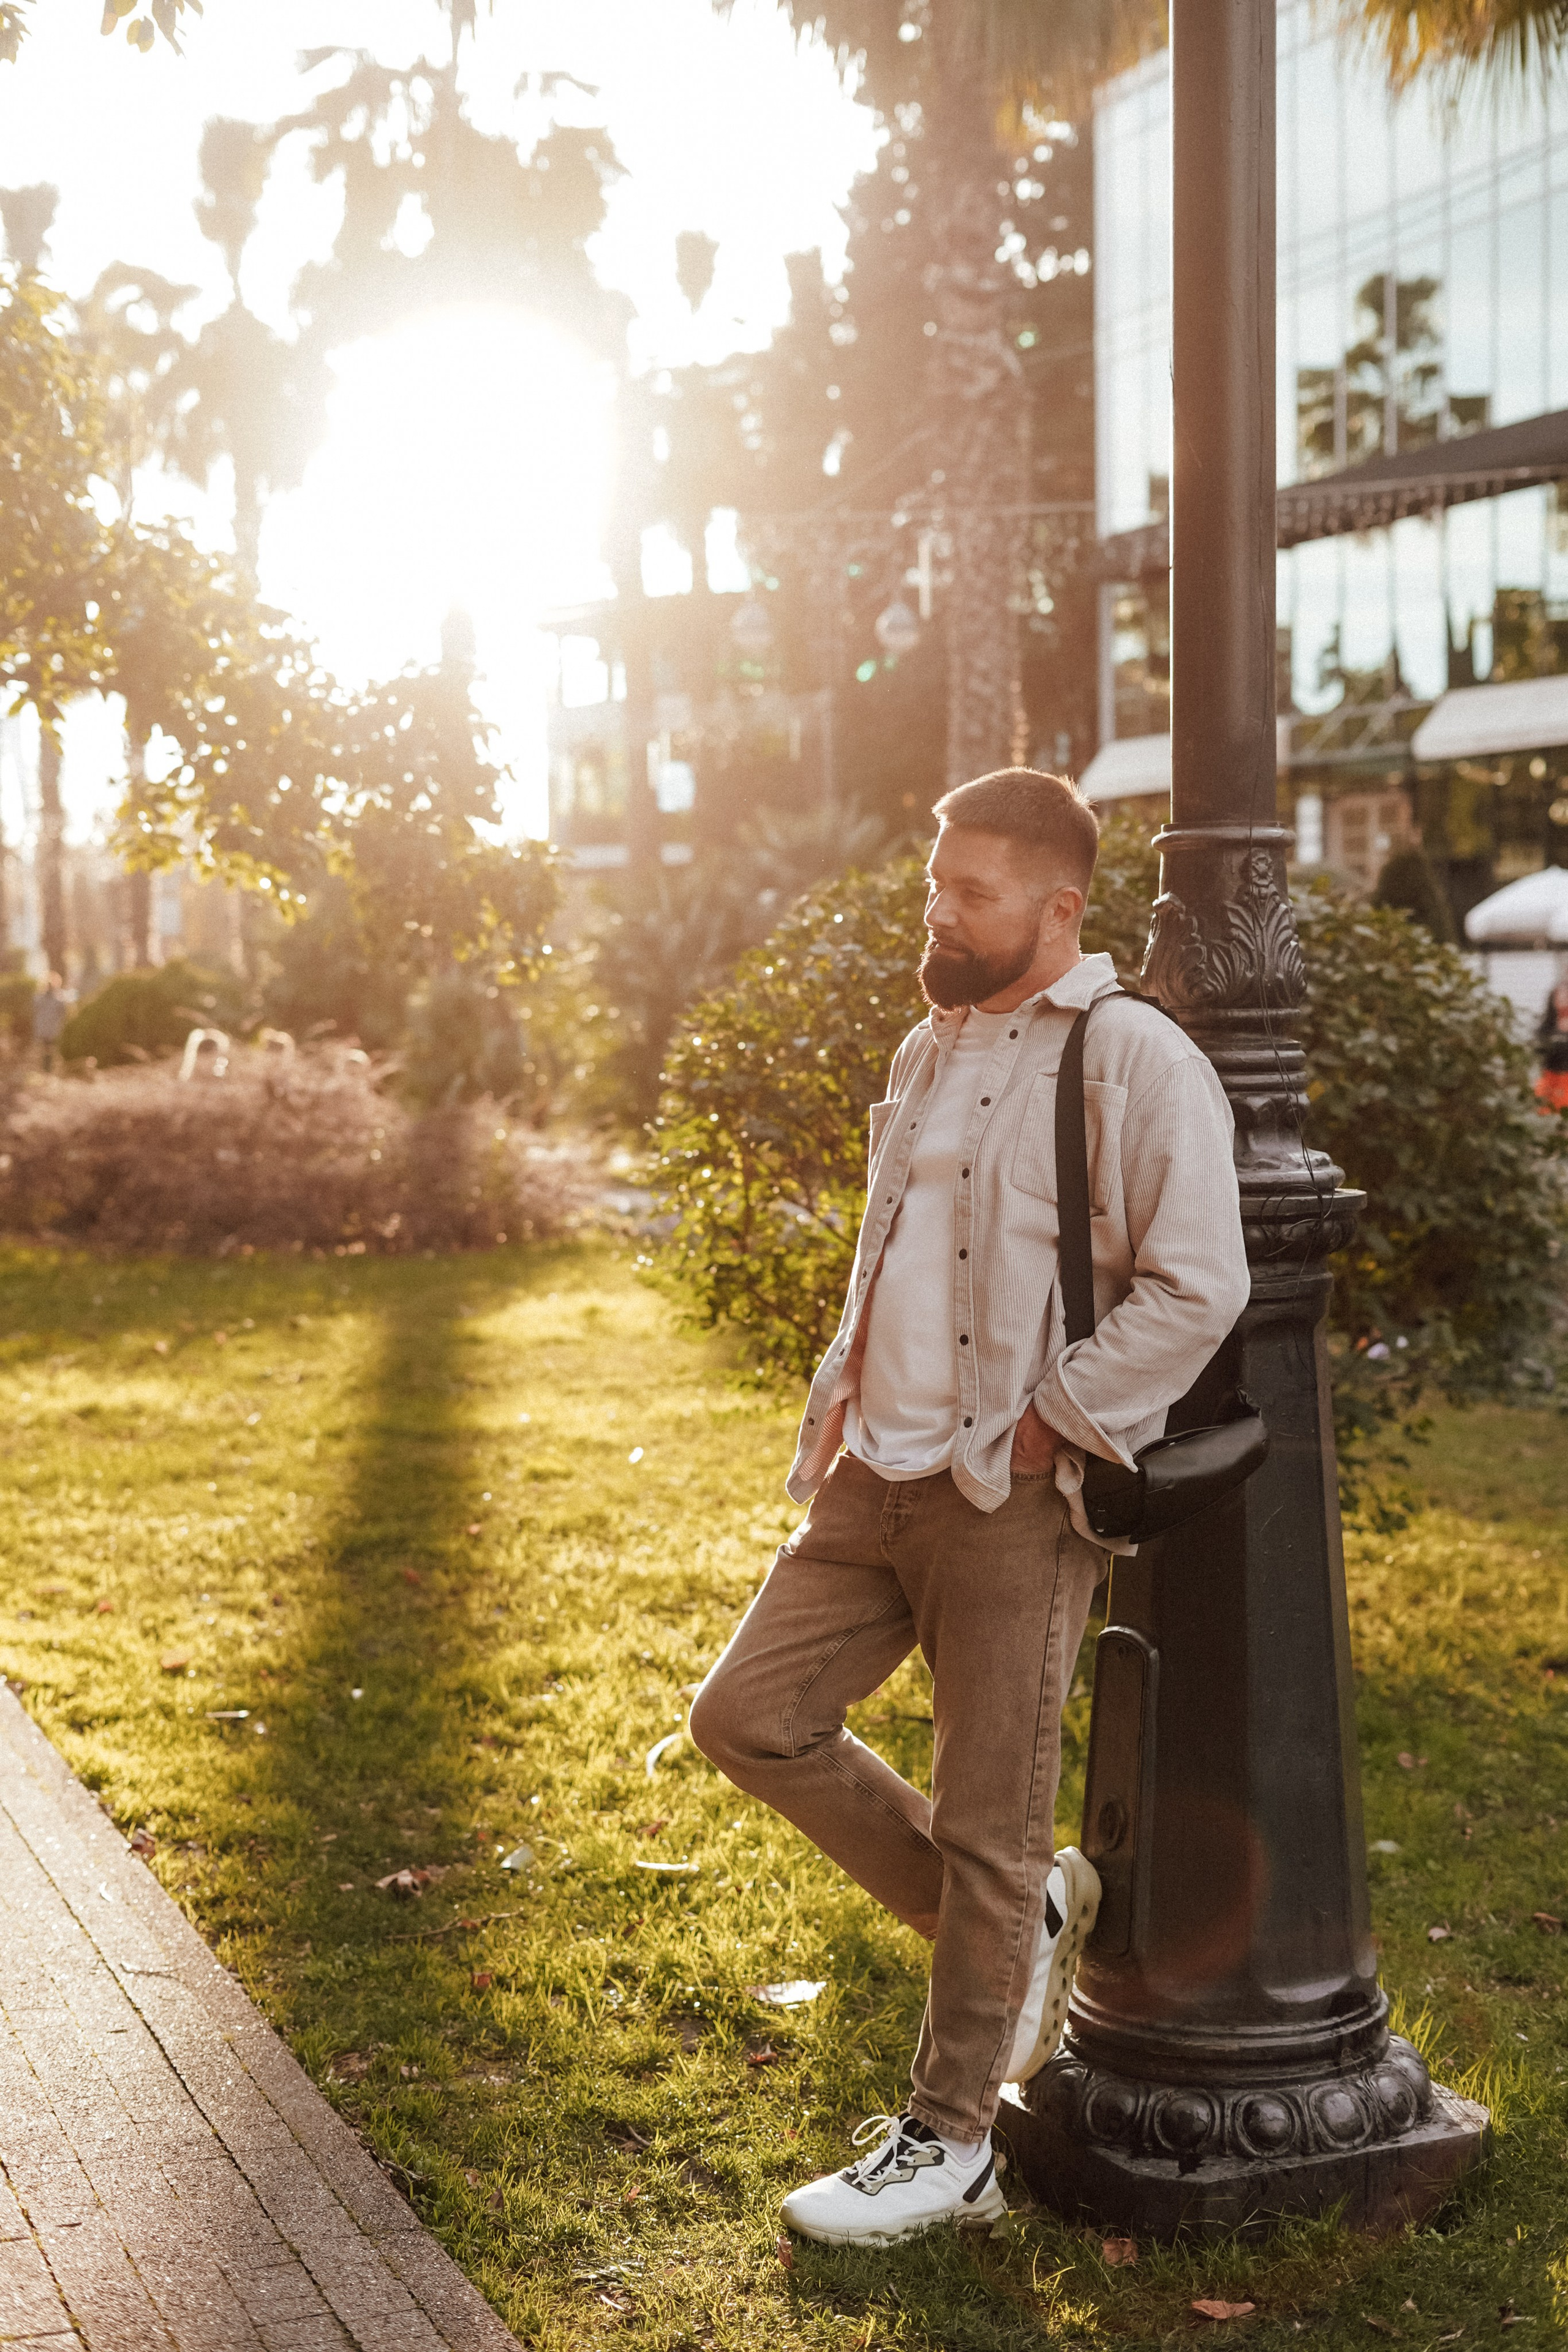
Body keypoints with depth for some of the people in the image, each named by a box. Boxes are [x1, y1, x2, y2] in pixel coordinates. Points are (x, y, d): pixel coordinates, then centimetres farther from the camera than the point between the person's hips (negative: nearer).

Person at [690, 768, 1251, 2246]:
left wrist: (1047, 1427, -15)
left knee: (988, 1829, 2)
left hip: (1016, 1503, -8)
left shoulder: (1134, 1060, -11)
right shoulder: (930, 1050, 15)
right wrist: (845, 1394, 12)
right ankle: (1021, 1920, 21)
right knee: (749, 1714, 3)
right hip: (878, 1479, 8)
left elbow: (1196, 1288, -16)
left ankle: (946, 2143, 19)